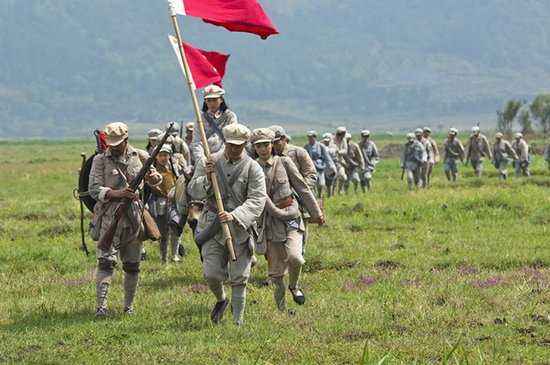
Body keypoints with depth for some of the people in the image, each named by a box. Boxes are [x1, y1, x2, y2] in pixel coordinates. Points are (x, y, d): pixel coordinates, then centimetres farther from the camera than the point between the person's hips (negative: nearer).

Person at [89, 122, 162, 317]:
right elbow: (94, 189, -8)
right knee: (106, 262, -14)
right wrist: (117, 194, -23)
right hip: (109, 217, -3)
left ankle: (129, 305, 21)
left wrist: (153, 177, -5)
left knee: (132, 265, 9)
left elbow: (157, 180, 20)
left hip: (134, 218, 3)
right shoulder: (100, 160, 0)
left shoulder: (140, 156, 9)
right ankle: (101, 306, -18)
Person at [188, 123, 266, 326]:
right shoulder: (208, 162, 3)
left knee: (239, 279, 1)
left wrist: (235, 215, -27)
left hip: (240, 229, -1)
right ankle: (221, 300, 26)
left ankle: (238, 321, 11)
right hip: (213, 227, 1)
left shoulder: (253, 169, -4)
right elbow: (193, 191, 3)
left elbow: (257, 201, -13)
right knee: (212, 274, -6)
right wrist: (206, 178, -17)